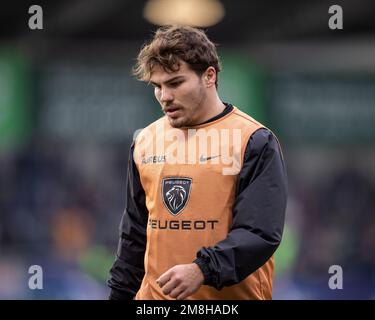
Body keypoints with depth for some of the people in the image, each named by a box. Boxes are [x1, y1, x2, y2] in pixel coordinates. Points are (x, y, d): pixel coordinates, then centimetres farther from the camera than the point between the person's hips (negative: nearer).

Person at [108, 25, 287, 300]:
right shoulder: (146, 141, 11)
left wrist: (202, 269, -27)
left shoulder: (254, 142, -6)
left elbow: (260, 233, -15)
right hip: (155, 294, 5)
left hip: (232, 295, -4)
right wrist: (120, 294, 15)